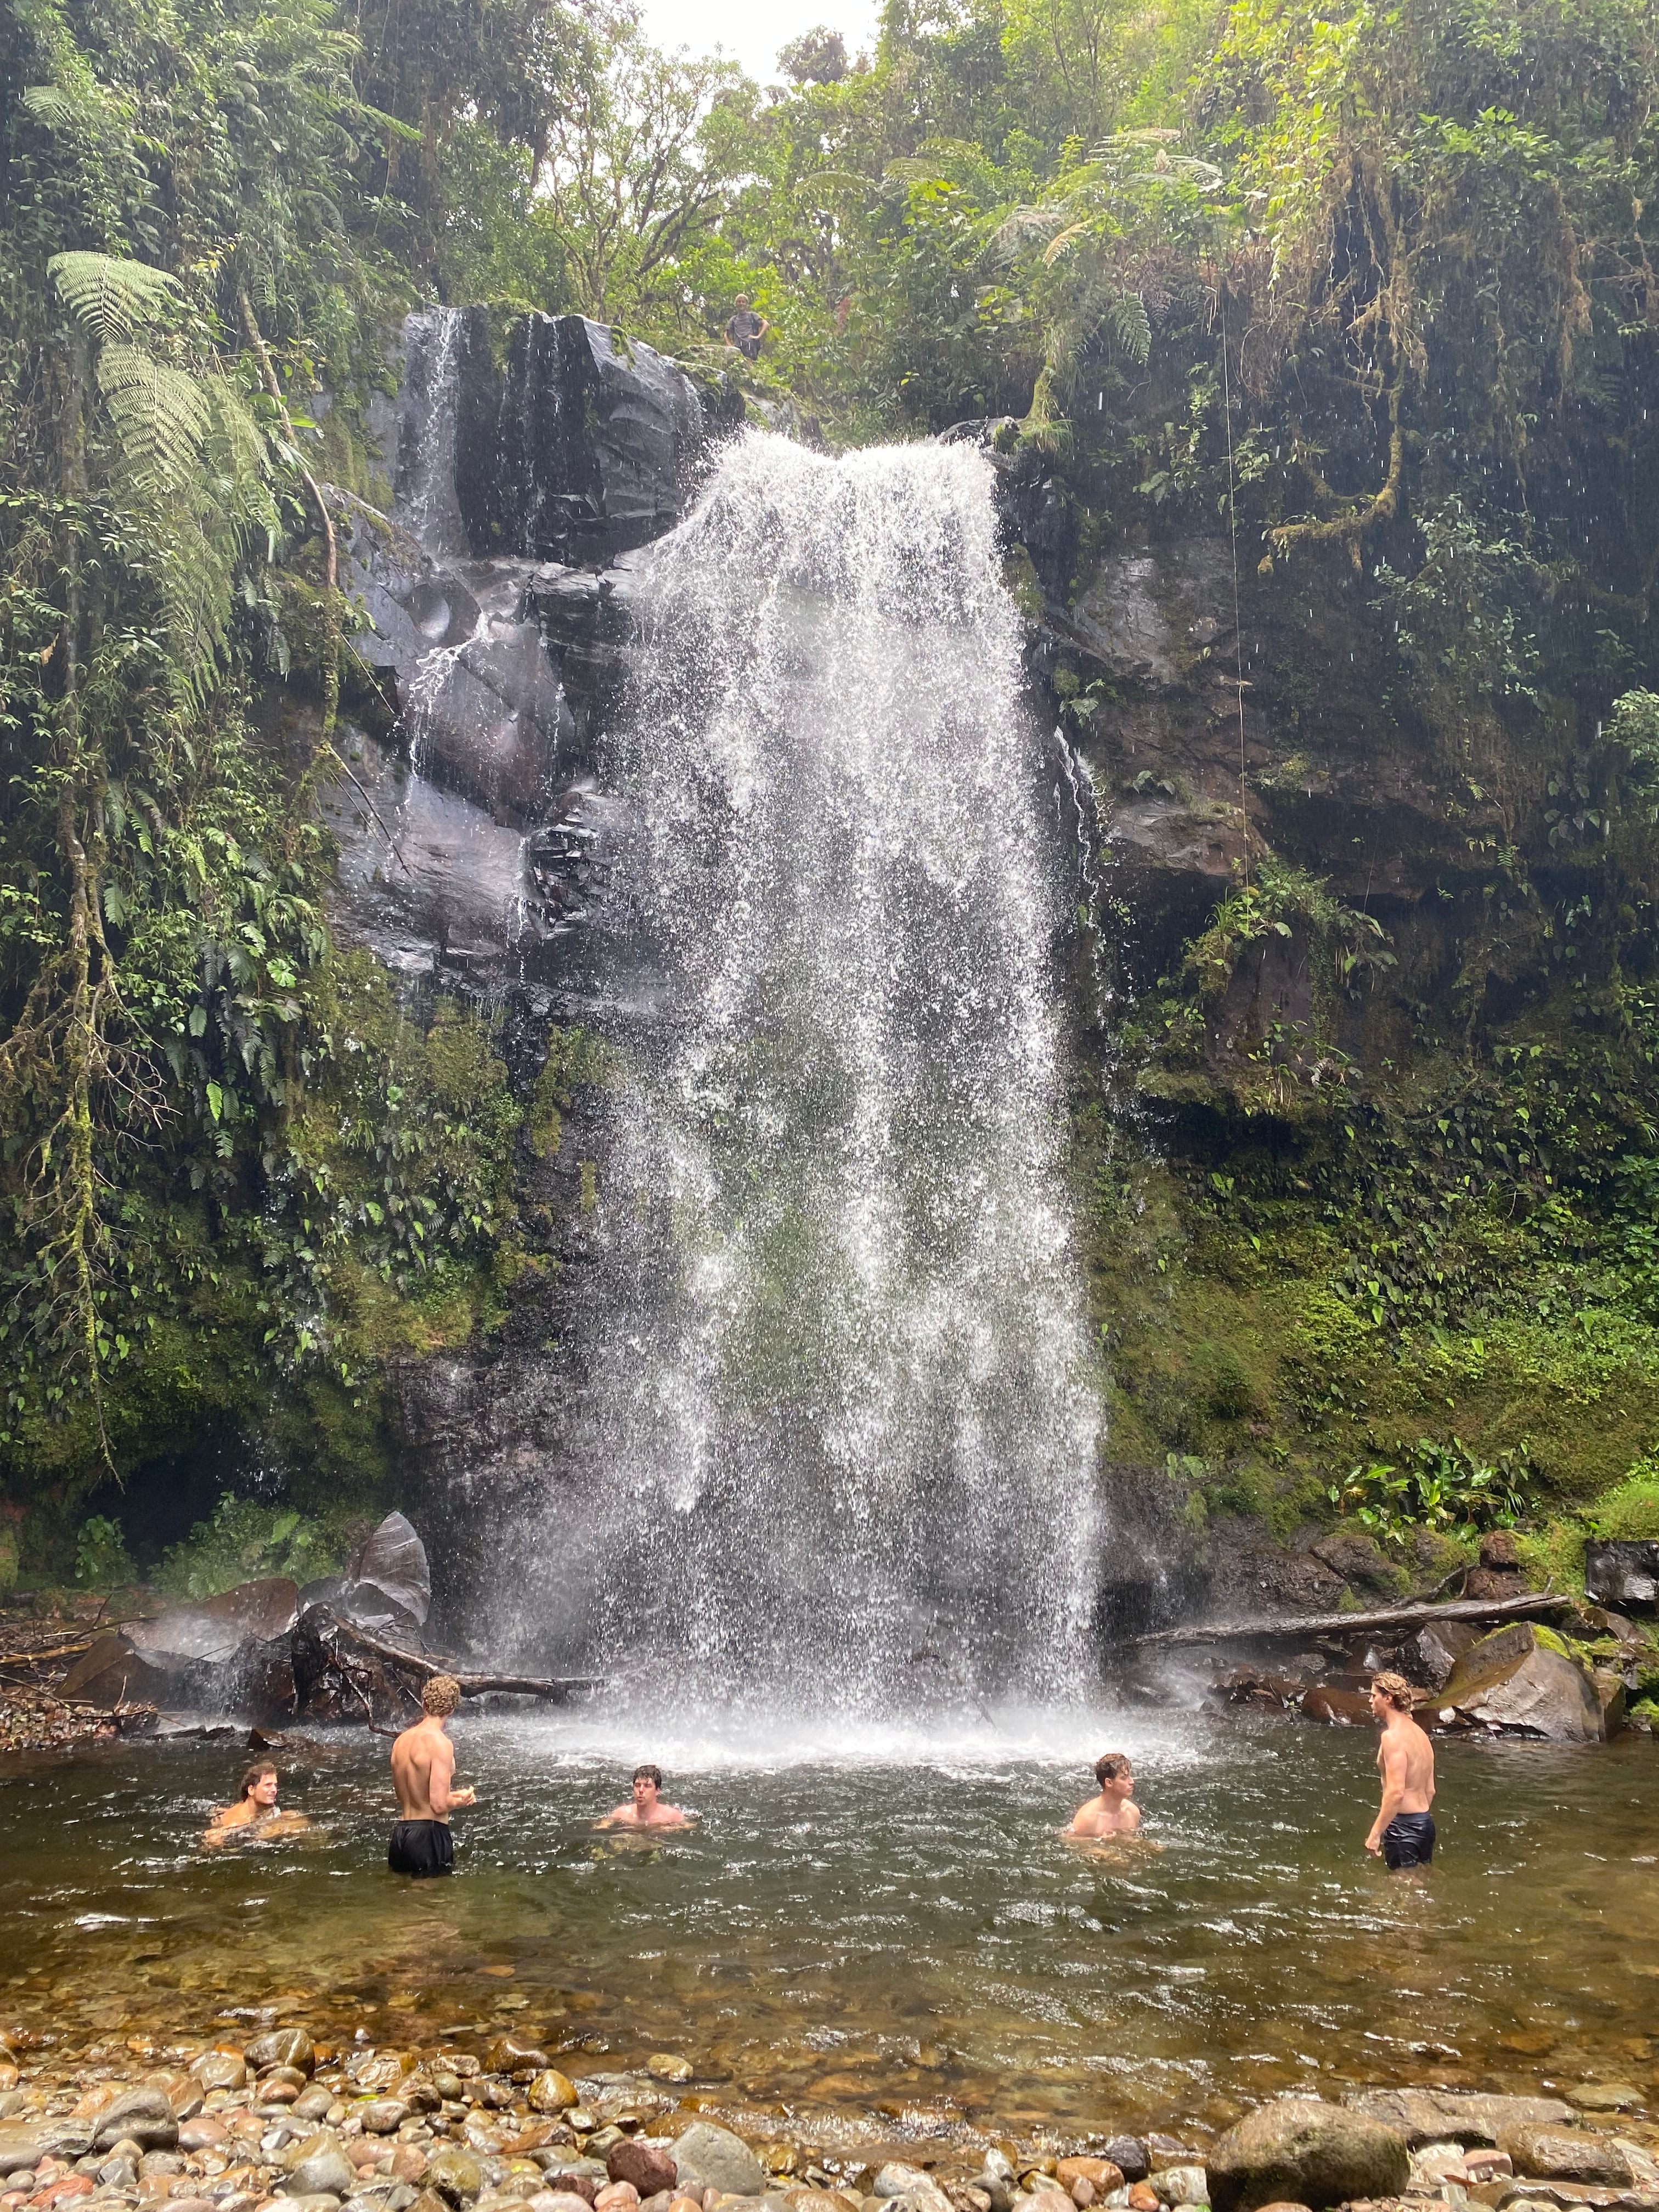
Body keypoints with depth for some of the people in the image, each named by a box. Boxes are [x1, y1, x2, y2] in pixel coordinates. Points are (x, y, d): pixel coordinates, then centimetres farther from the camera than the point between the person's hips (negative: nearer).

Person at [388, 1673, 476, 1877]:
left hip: (400, 1833, 7)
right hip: (429, 1836, -7)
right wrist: (462, 1799, 1)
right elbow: (439, 1805, -19)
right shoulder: (440, 1743, -15)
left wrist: (453, 1795, 22)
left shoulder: (401, 1741, 9)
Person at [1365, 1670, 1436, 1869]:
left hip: (1403, 1825, -9)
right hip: (1425, 1822, 9)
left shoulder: (1393, 1736, -18)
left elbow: (1396, 1793, -25)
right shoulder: (1420, 1734, 12)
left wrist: (1375, 1833, -21)